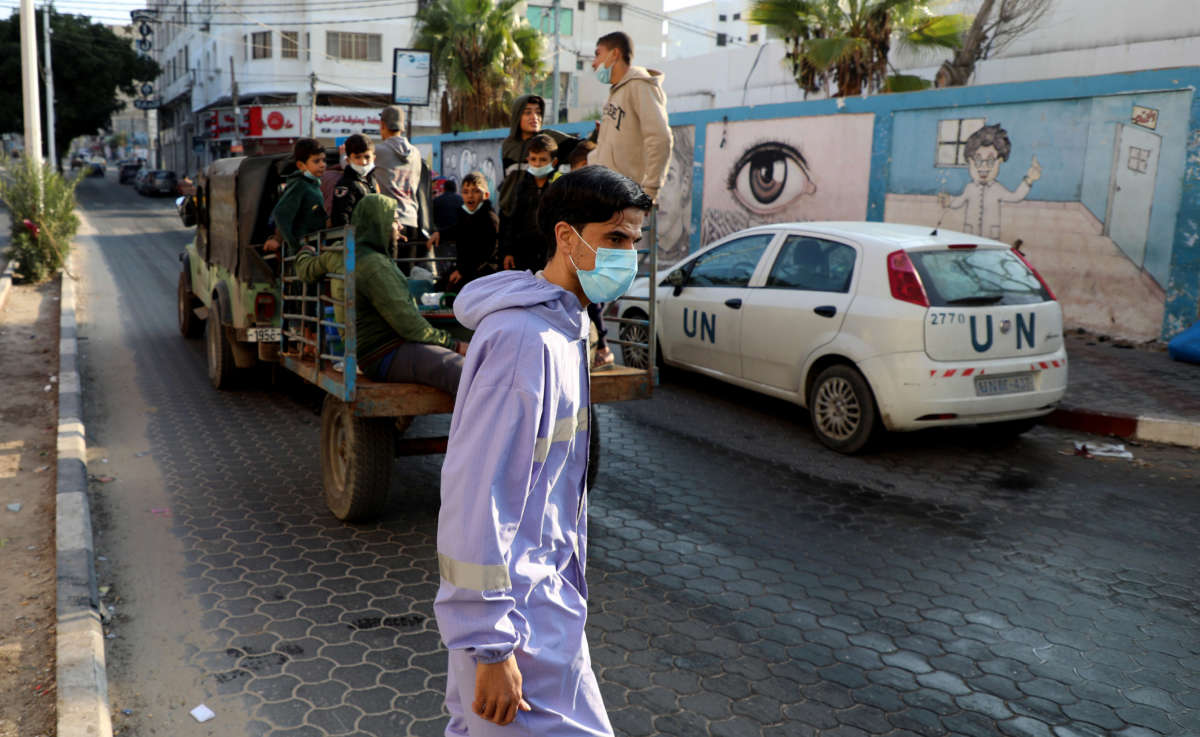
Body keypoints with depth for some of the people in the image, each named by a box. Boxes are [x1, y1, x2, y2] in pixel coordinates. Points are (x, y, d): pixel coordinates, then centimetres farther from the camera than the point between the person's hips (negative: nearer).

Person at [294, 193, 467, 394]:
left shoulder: (340, 256, 13)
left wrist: (306, 253, 58)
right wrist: (453, 344, -11)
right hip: (388, 354, -11)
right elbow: (407, 324, -19)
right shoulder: (374, 264, -17)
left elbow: (306, 270, 34)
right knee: (464, 374, -31)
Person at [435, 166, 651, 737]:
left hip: (541, 580, 9)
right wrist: (491, 645, -24)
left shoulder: (564, 326, 10)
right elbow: (477, 496, -25)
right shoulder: (524, 338, -22)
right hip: (519, 606, -9)